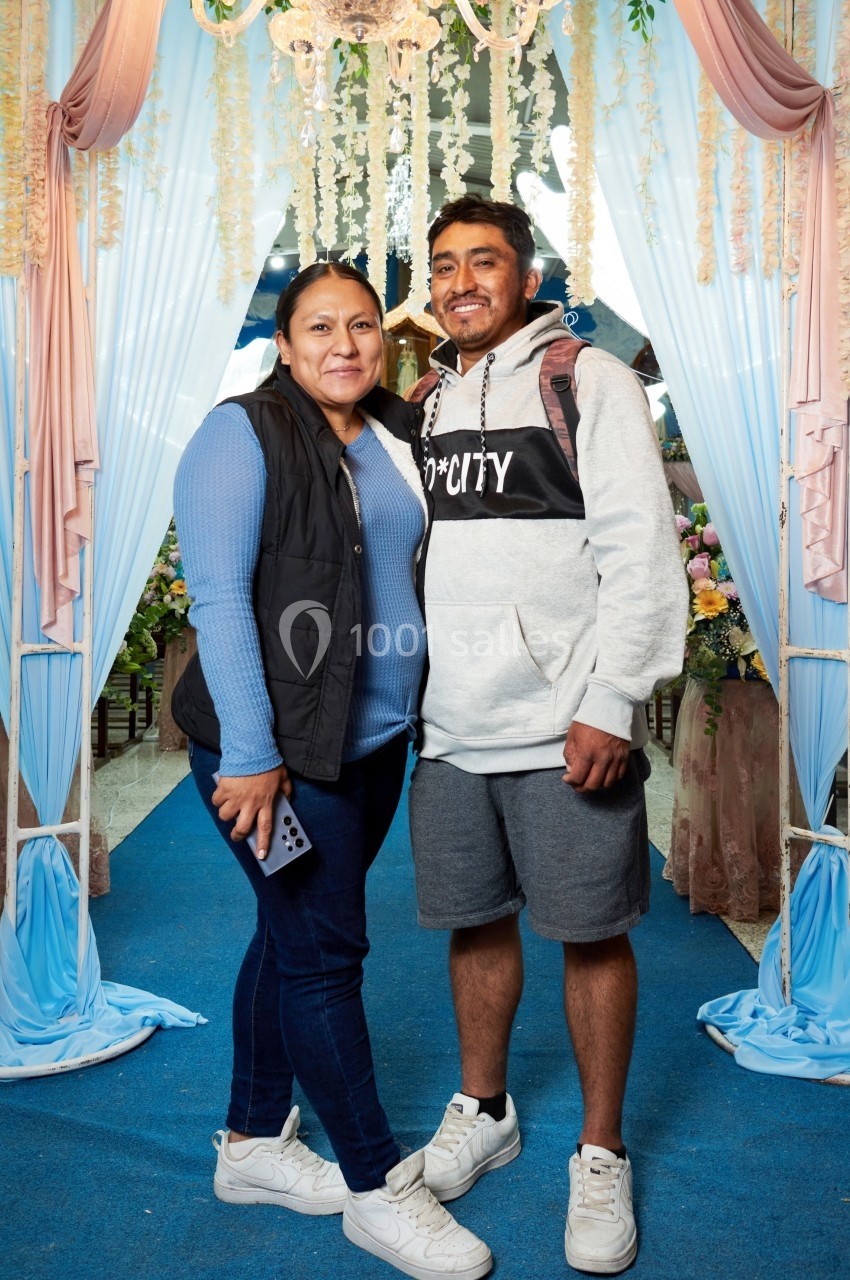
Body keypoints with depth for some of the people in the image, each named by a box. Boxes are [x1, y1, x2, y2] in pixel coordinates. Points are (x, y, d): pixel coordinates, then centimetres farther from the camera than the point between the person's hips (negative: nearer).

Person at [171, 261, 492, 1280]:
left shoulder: (397, 436, 12)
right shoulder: (243, 434, -8)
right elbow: (219, 598, -15)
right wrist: (251, 754, -19)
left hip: (373, 739, 7)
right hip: (279, 746, -7)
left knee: (293, 932, 15)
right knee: (322, 943, 1)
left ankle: (252, 1141, 33)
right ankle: (377, 1186, 17)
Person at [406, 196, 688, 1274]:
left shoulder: (590, 380, -2)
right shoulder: (427, 399, 15)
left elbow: (642, 555, -9)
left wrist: (611, 704, -16)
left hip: (566, 727, -5)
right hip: (447, 726, 5)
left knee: (592, 934, 5)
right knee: (474, 922, 15)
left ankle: (601, 1154, 24)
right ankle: (483, 1112, 36)